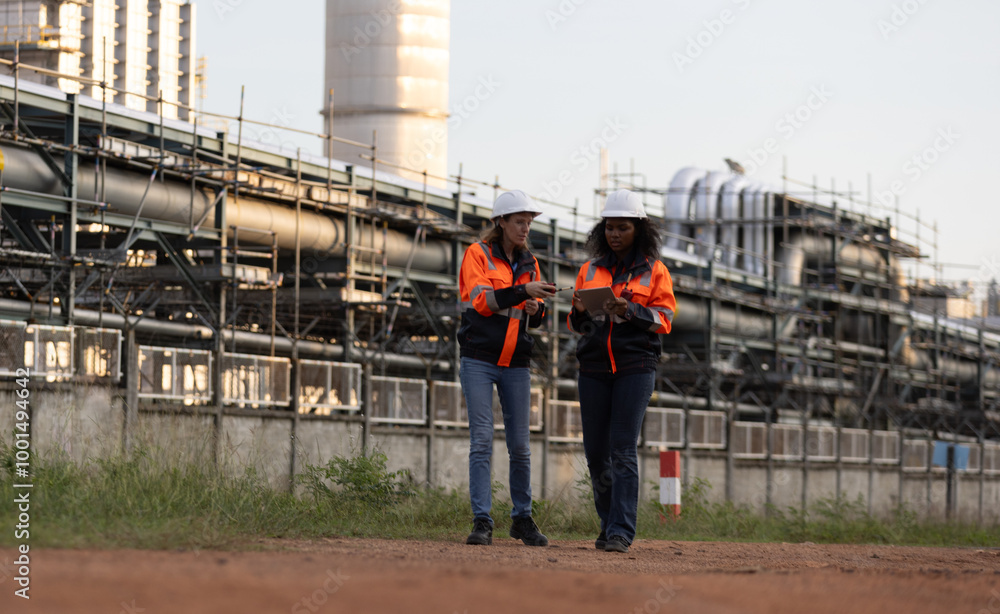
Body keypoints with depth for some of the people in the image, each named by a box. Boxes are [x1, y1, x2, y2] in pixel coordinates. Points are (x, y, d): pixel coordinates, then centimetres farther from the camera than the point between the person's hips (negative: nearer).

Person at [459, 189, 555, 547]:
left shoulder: (529, 262, 14)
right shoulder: (478, 254, -1)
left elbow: (535, 318, 17)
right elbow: (481, 299, -15)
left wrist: (536, 309, -6)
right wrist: (523, 292, -24)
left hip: (516, 363, 4)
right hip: (479, 360, -4)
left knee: (520, 446, 3)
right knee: (481, 441, -9)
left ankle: (522, 519, 13)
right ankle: (482, 521, -8)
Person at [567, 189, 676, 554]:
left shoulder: (654, 271, 5)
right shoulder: (590, 271, 15)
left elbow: (664, 318, -2)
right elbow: (576, 324, 16)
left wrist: (630, 311, -18)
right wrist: (581, 310, -7)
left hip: (635, 366, -4)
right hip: (594, 368, 4)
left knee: (623, 451, -12)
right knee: (596, 452, 3)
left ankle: (621, 532, -14)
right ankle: (609, 524, 18)